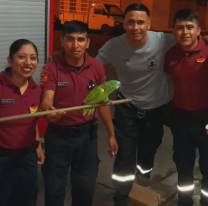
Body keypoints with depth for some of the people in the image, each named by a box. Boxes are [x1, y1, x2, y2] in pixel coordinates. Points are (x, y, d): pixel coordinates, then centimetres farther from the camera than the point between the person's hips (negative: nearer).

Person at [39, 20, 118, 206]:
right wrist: (49, 111, -50)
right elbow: (46, 100, -25)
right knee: (54, 189, 10)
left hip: (87, 134, 2)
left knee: (86, 188, 14)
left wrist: (111, 134, 7)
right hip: (59, 136, -2)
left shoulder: (97, 67, -4)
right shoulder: (51, 68, -14)